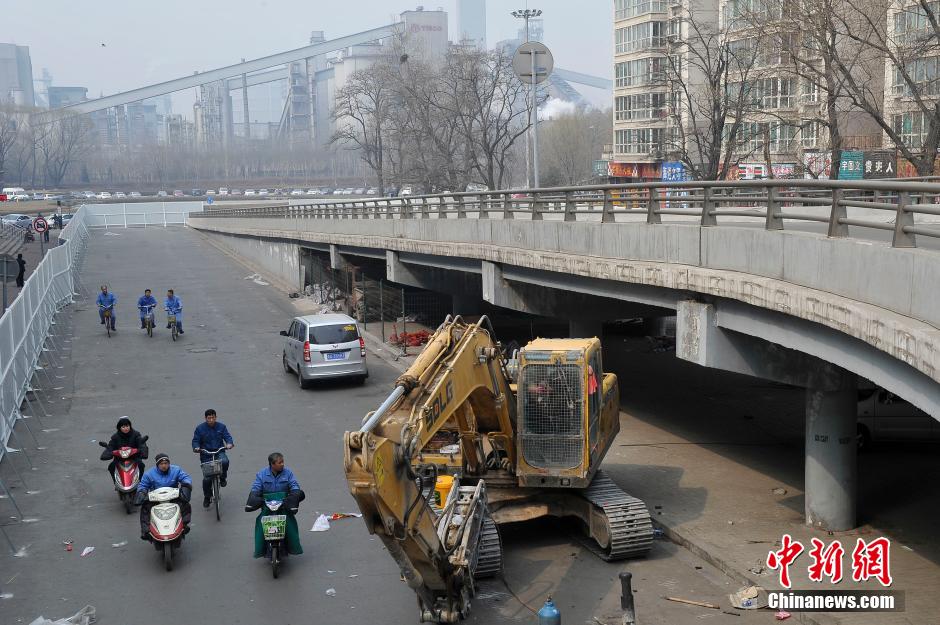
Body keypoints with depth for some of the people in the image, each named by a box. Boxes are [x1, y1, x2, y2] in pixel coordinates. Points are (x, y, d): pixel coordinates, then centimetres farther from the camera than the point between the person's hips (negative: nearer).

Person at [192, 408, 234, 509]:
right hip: (206, 455, 0)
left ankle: (222, 478, -4)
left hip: (219, 452, 0)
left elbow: (227, 437, 1)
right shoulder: (200, 428, 0)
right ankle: (207, 497, 19)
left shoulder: (221, 426, 4)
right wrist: (196, 448, -19)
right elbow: (195, 440, 2)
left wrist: (229, 443, -21)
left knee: (224, 461, -35)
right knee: (207, 478, -5)